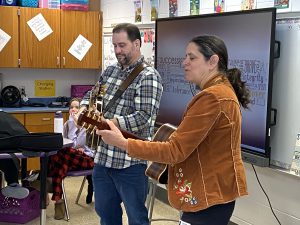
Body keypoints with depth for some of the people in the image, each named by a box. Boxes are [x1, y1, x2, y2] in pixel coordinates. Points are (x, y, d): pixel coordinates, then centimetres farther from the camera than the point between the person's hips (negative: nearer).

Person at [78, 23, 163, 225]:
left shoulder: (148, 77, -12)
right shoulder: (110, 71, 11)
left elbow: (144, 117, -21)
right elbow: (91, 95, 23)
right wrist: (84, 108, 1)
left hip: (131, 162, -7)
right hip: (103, 157, 7)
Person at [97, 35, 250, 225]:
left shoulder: (211, 97, -22)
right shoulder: (223, 90, 12)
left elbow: (176, 150, -24)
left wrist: (123, 143, -22)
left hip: (209, 195, -11)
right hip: (215, 189, 11)